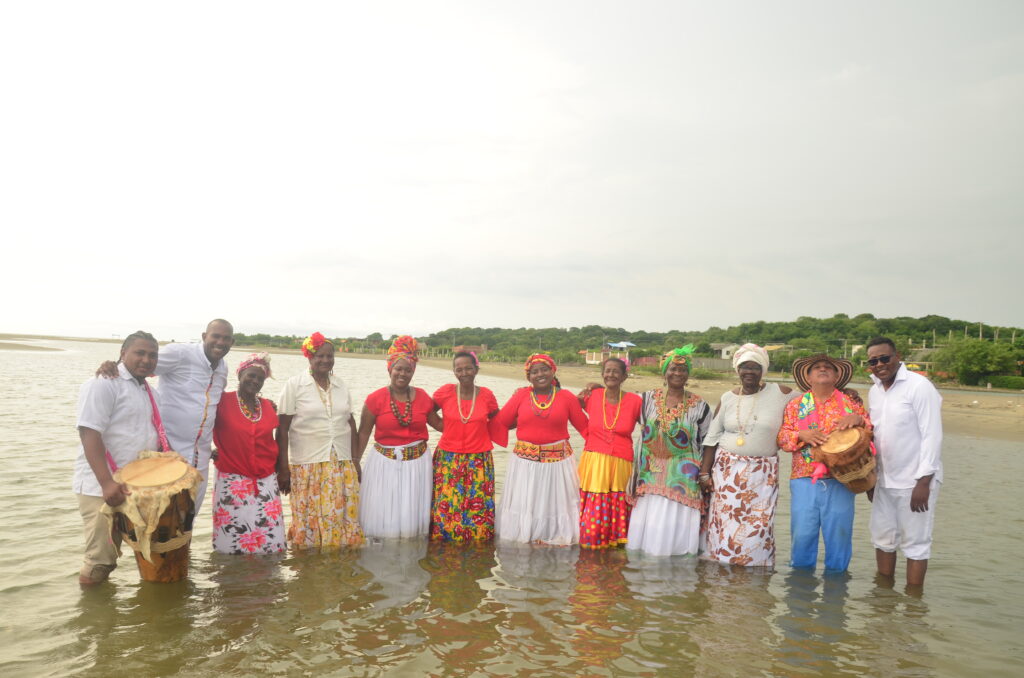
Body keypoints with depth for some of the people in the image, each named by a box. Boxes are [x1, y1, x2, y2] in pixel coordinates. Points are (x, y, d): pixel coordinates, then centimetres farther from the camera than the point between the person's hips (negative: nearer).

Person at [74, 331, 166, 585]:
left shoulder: (150, 392, 16)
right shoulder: (103, 384, -10)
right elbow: (89, 434, -20)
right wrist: (107, 483, -28)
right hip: (102, 488, -8)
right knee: (99, 562, -6)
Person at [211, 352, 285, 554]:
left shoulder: (268, 406, 10)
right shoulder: (223, 401, -5)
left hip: (266, 482, 4)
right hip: (232, 481, -4)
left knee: (270, 540, 3)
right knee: (233, 541, 0)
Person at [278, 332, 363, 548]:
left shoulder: (341, 385, 11)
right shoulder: (294, 385, -2)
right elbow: (282, 429, -4)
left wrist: (355, 460, 11)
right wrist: (283, 469, -8)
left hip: (342, 465, 4)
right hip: (307, 466, -4)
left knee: (344, 516, 3)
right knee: (310, 520, 0)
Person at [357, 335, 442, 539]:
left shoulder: (422, 397, 2)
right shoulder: (376, 399, -5)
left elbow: (438, 423, 10)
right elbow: (363, 433, 0)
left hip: (417, 461, 2)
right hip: (384, 462, -2)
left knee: (412, 516, 8)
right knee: (382, 517, 2)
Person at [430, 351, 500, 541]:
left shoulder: (487, 395, -1)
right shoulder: (445, 392, -4)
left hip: (479, 460, 0)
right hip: (448, 459, 0)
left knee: (478, 509, 3)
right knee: (446, 506, 1)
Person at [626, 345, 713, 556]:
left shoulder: (699, 406, 1)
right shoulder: (649, 398, 4)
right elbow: (643, 434, 11)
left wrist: (703, 474, 4)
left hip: (682, 476, -1)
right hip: (651, 473, 2)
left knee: (675, 522, -4)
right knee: (648, 521, 3)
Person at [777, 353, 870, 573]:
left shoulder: (850, 403, 9)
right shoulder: (795, 405, 10)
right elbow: (782, 437, 6)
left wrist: (858, 419, -13)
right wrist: (802, 435, -13)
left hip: (840, 479, 0)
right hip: (805, 479, 0)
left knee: (839, 533, 5)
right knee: (802, 533, 2)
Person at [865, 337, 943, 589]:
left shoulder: (919, 387, -13)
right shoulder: (874, 392, 9)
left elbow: (932, 436, -15)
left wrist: (923, 482, -18)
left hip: (915, 482, -7)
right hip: (884, 481, 7)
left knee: (915, 544, 3)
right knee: (883, 539, 14)